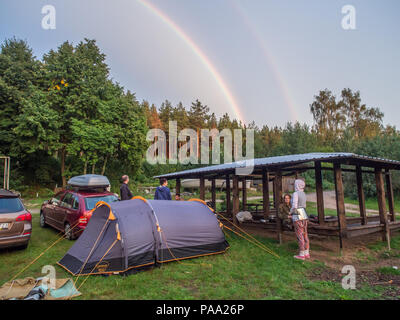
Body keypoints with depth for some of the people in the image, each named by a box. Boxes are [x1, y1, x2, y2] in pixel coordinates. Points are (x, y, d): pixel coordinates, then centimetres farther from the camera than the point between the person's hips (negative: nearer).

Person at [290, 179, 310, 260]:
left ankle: (302, 255, 5)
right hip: (304, 216, 8)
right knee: (305, 236, 12)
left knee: (300, 236, -1)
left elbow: (294, 206, -23)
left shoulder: (295, 193, -16)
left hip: (298, 217, -8)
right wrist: (293, 214, 21)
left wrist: (291, 212, -2)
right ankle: (307, 254, 17)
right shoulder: (303, 194, 11)